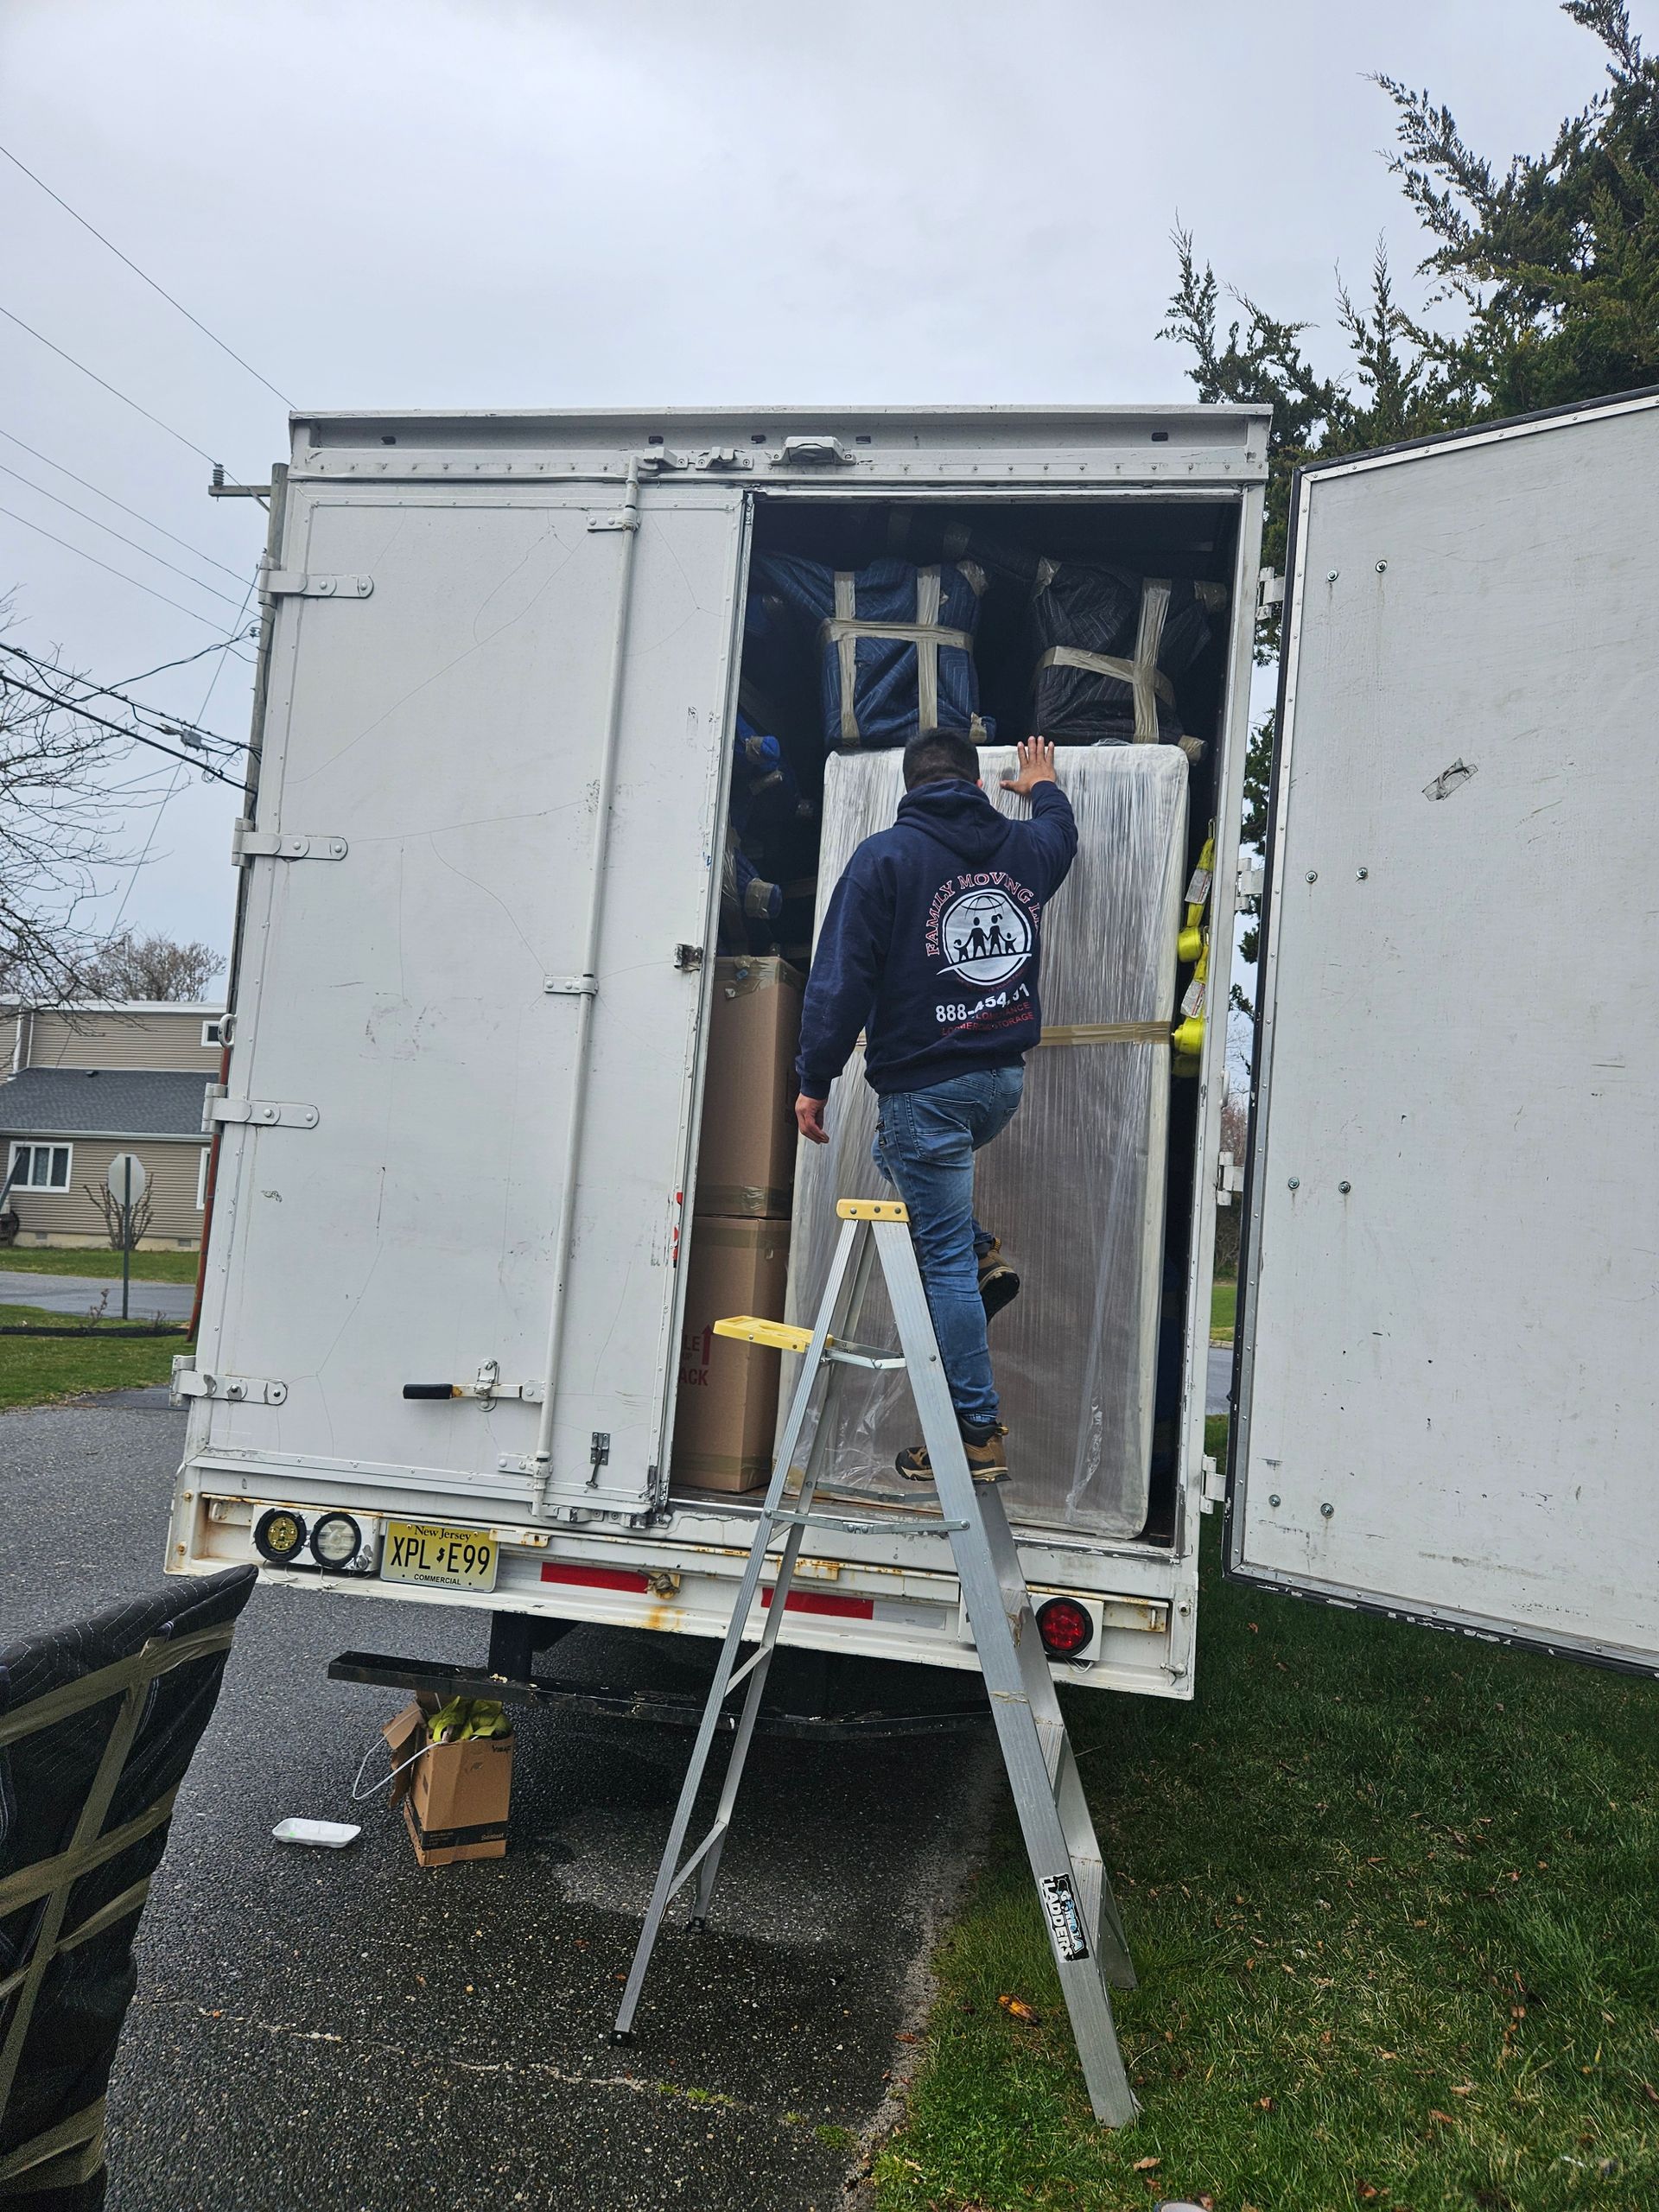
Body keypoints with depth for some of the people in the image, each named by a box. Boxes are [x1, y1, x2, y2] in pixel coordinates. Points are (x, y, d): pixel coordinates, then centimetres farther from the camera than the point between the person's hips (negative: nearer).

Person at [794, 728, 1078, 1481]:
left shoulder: (884, 855, -6)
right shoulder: (1026, 845, 9)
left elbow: (840, 977, -11)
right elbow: (1061, 833, 36)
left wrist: (814, 1080, -5)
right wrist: (1043, 787, 56)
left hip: (925, 1085, -6)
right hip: (1004, 1079, 6)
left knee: (943, 1261, 0)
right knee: (898, 1153, 33)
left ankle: (976, 1433, 4)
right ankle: (983, 1258, 18)